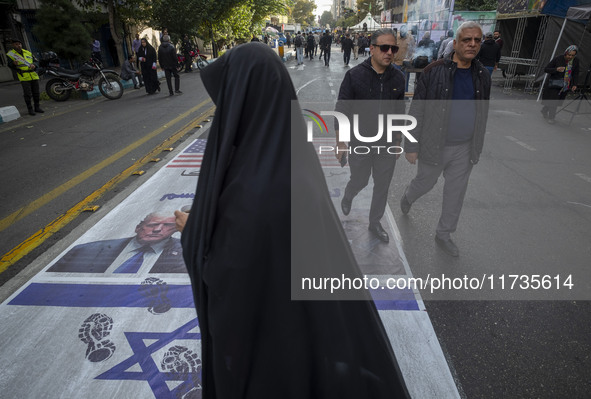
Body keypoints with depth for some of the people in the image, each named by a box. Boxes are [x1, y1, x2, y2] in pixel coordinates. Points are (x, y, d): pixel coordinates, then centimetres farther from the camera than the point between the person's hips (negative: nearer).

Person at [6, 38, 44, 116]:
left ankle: (37, 107, 19)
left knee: (36, 93, 7)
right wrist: (14, 64, -24)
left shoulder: (28, 53, 14)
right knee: (28, 94, -7)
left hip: (34, 76, 4)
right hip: (24, 77, -4)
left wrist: (34, 65, -7)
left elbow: (36, 61, 16)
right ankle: (30, 109, 1)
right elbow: (10, 66, -1)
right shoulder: (10, 54, 3)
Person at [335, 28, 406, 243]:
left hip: (387, 144, 3)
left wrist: (398, 141, 11)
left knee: (383, 186, 12)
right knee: (360, 180, 13)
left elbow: (399, 112, 9)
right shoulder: (354, 75, -12)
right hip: (359, 143, -3)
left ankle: (375, 222, 33)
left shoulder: (398, 77, -1)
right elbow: (341, 111, -9)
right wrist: (340, 143, -8)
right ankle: (348, 196, 50)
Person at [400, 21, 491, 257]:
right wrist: (411, 147, -12)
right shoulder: (434, 72, -12)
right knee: (425, 183, 14)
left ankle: (443, 235, 29)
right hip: (434, 145, -4)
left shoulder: (482, 76, 4)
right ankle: (408, 197, 51)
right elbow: (416, 111, -11)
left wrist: (477, 147, 13)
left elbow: (482, 115, 12)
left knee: (456, 194, 11)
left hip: (464, 149, 4)